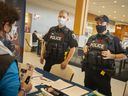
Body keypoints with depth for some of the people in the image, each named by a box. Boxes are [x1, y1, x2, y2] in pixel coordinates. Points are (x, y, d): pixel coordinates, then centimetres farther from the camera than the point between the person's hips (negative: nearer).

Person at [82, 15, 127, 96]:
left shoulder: (114, 39, -6)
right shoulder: (92, 38, 7)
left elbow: (124, 55, -6)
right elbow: (86, 47, 22)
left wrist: (111, 56, -22)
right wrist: (85, 49, 0)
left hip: (103, 74, -4)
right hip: (89, 72, 5)